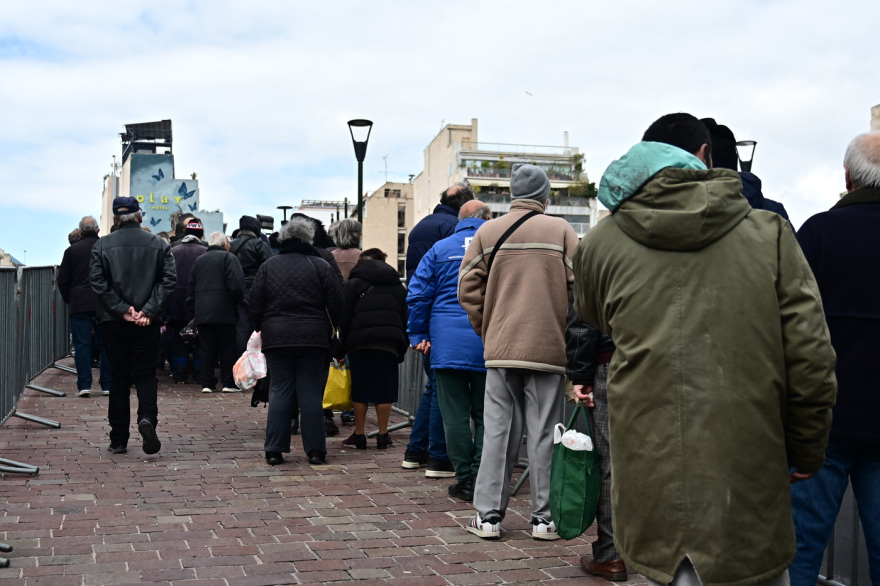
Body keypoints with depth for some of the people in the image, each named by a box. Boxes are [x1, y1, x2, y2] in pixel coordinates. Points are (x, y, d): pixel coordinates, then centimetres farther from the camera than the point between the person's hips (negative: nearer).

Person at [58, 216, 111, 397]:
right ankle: (107, 385, 9)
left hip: (79, 305, -1)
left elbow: (63, 280, 3)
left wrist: (69, 300, 15)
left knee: (82, 345, 1)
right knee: (106, 345, 7)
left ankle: (84, 385, -4)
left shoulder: (72, 250, 0)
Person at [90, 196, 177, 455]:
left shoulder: (101, 245, 2)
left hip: (113, 321, 0)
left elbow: (97, 282, -8)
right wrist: (148, 310, -9)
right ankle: (147, 417, -20)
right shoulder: (159, 245, 3)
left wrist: (122, 309, -8)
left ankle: (119, 440, 11)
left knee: (118, 378, 8)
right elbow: (168, 281, -6)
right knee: (145, 374, 7)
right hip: (147, 322, 0)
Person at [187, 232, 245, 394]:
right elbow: (236, 285, -13)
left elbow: (190, 287, 16)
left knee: (206, 349, 7)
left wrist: (192, 311, 19)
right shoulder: (228, 257, -1)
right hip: (224, 312, -5)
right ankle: (228, 383, 2)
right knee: (228, 348, 2)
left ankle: (207, 383, 6)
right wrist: (238, 301, 3)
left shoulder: (199, 260, 16)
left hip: (202, 312, 5)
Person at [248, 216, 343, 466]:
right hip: (313, 338, -1)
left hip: (276, 338, 1)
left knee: (279, 391, 6)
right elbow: (336, 305, -2)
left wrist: (261, 328, 18)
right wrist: (332, 328, 12)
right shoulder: (320, 266, 0)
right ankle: (315, 450, 4)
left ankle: (274, 450, 4)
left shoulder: (268, 266, 5)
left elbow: (255, 305, 5)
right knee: (311, 393, 3)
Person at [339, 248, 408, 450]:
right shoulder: (398, 287, 19)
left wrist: (342, 347, 4)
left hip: (361, 344, -3)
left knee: (360, 390, 3)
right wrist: (402, 350, 18)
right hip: (390, 346, 3)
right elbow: (406, 319, 17)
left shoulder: (354, 284, 7)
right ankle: (383, 435, 8)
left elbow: (344, 318, 0)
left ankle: (359, 435, 8)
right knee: (385, 390, 5)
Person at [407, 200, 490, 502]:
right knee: (486, 415, 8)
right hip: (489, 346, 0)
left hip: (448, 344, 0)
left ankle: (464, 480, 8)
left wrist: (418, 335, 11)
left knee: (455, 415, 5)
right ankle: (482, 481, 7)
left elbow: (417, 295, 3)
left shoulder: (439, 249, 6)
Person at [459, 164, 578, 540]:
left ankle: (489, 514, 11)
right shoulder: (561, 230, -1)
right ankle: (545, 517, 11)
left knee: (498, 431, 8)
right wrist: (567, 331, 7)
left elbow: (468, 289, 3)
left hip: (500, 349, 2)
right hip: (548, 349, -2)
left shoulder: (487, 232, 5)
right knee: (544, 433, 5)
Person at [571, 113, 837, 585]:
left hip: (650, 488, 1)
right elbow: (810, 357, -2)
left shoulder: (600, 244, 1)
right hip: (750, 488, 0)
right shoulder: (769, 234, -1)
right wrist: (806, 452, 11)